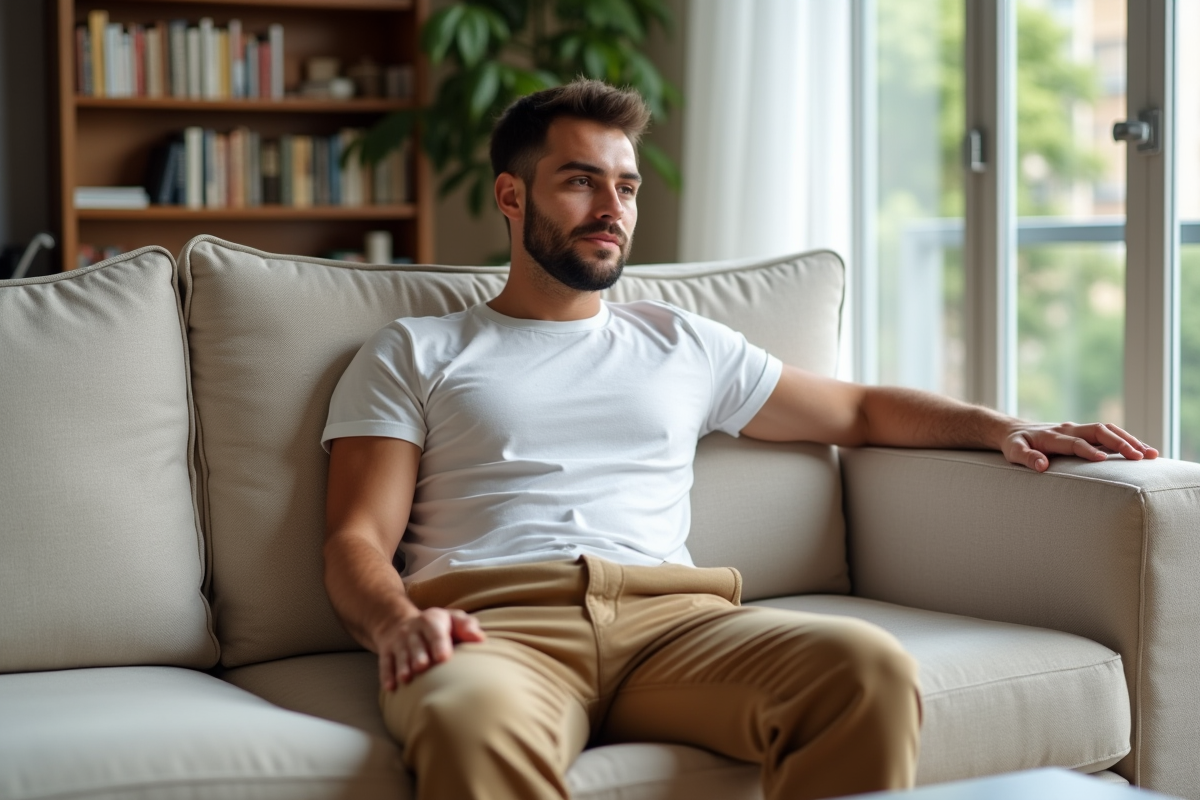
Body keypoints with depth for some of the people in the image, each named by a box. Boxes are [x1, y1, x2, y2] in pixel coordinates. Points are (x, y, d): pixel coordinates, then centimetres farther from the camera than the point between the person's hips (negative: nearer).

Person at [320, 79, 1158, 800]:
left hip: (670, 617, 4)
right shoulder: (413, 356, 20)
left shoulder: (681, 344, 30)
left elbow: (859, 410, 35)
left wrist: (1000, 427, 16)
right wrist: (396, 622, -16)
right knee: (473, 722, -44)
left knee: (871, 667, -30)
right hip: (498, 623, -3)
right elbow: (357, 539, 9)